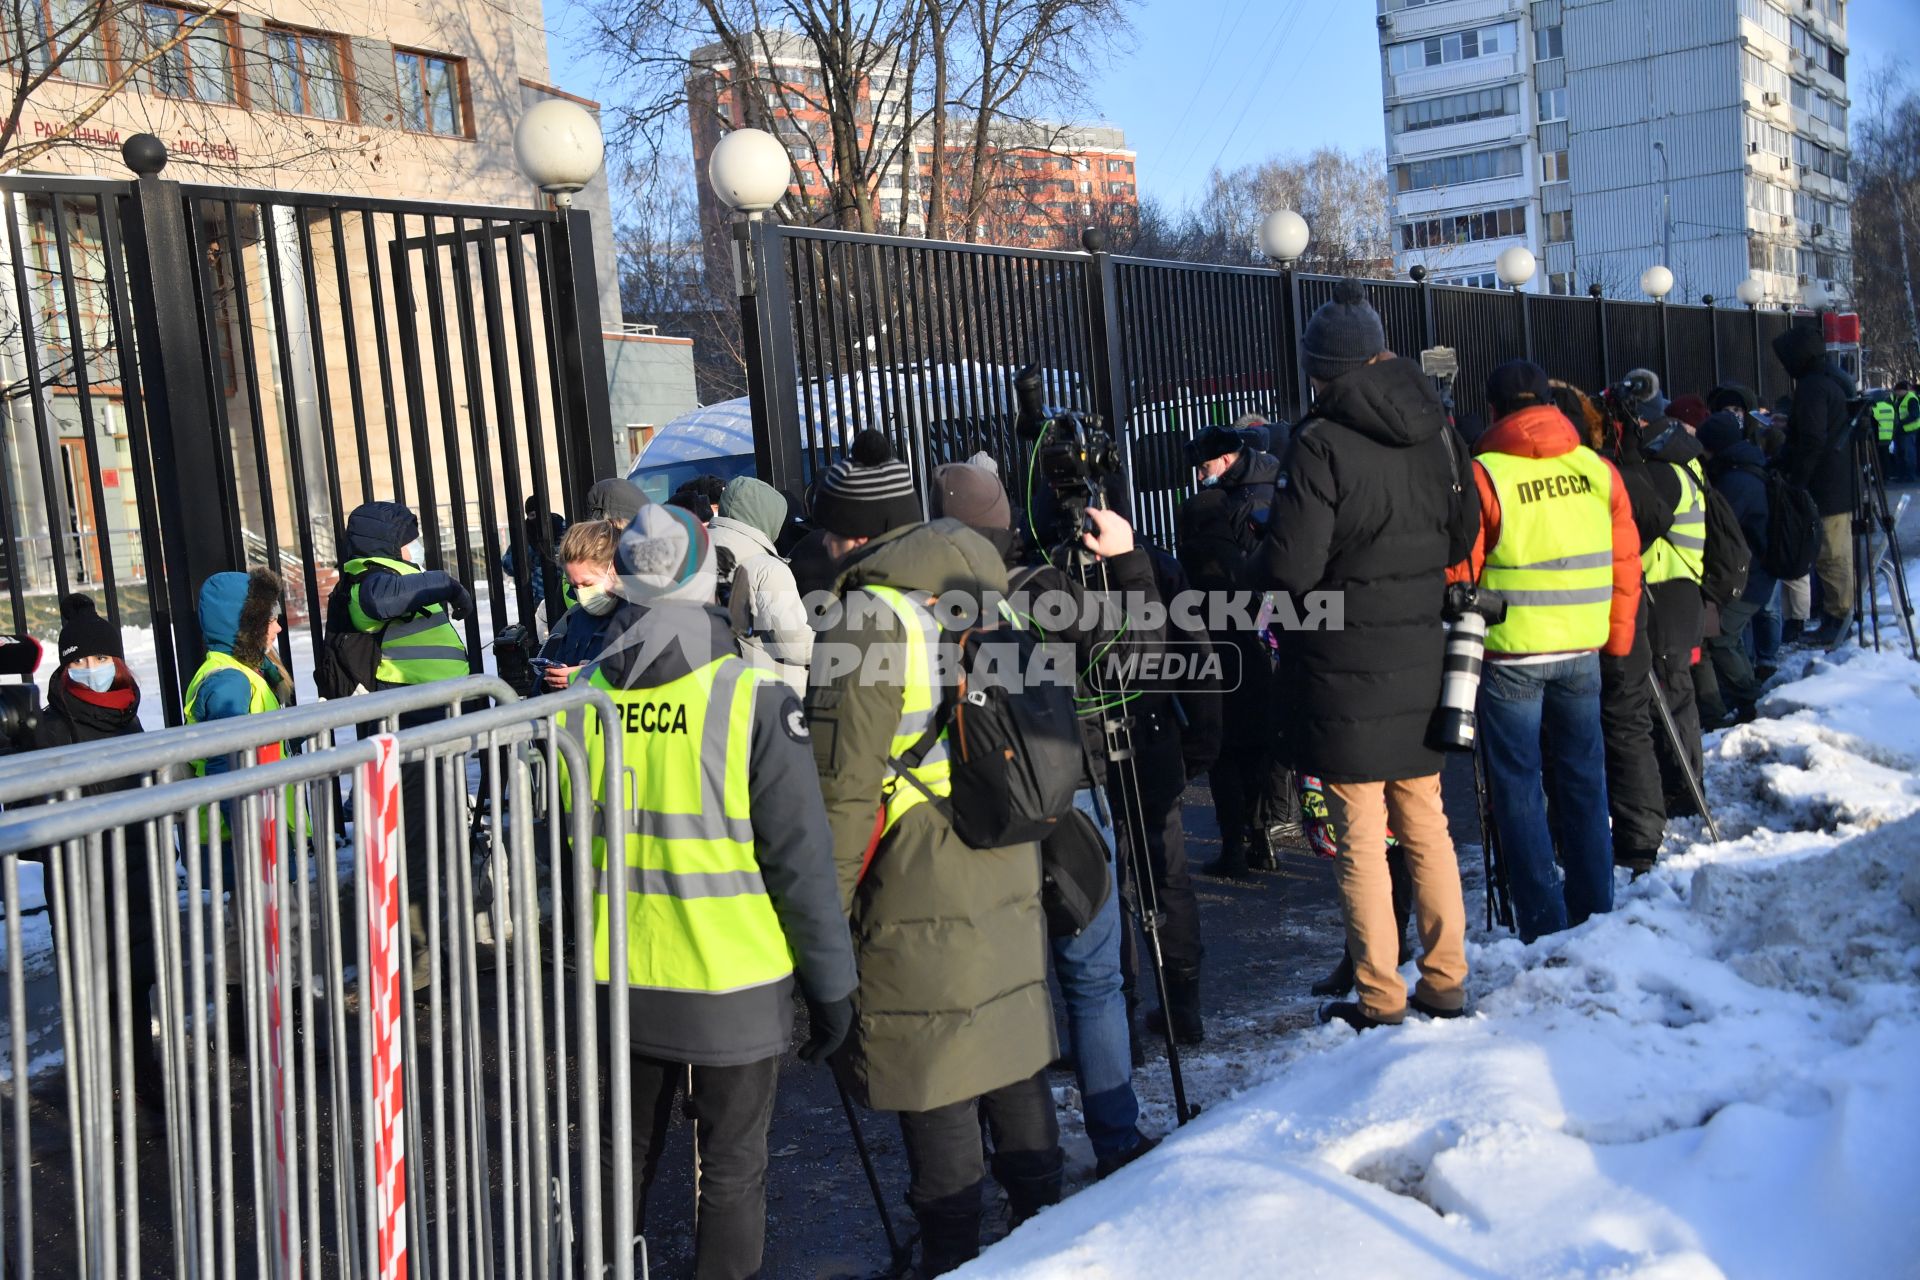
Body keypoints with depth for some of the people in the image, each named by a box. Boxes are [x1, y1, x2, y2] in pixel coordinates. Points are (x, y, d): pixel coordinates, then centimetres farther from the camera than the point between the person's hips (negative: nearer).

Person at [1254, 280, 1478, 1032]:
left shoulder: (1320, 444, -16)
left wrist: (1261, 578, 1)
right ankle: (1445, 983, 23)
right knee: (1426, 827, 15)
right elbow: (1461, 539, 13)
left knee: (1361, 839, 3)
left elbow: (1290, 566, -19)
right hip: (1420, 666, 6)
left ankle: (1379, 998, 12)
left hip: (1343, 674, -6)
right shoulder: (1433, 434, 4)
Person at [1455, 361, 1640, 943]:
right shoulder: (1598, 469, 4)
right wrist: (1617, 638, 18)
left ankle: (1544, 924, 5)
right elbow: (1624, 562, 8)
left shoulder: (1485, 476, -11)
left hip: (1511, 651, -4)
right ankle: (1594, 910, 21)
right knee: (1583, 776, 14)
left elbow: (1459, 572, -7)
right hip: (1582, 648, 4)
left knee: (1518, 785, 4)